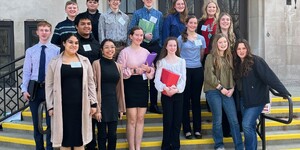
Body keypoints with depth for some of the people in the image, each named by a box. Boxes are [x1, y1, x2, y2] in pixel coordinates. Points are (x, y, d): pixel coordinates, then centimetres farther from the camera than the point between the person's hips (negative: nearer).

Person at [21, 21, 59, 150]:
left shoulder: (57, 50, -3)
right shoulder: (30, 51, 5)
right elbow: (26, 72, 3)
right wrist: (24, 89, -5)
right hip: (34, 88, 3)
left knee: (50, 121, 4)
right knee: (36, 121, 12)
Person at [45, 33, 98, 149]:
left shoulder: (84, 61, 7)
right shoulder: (55, 62, 2)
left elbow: (90, 83, 8)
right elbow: (49, 85, 3)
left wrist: (93, 103, 4)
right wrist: (50, 106, -2)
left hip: (81, 105, 1)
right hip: (63, 105, -1)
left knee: (79, 136, 8)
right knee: (65, 137, 5)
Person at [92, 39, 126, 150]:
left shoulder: (117, 66, 10)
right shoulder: (97, 64, -6)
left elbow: (120, 88, 13)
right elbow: (94, 87, -9)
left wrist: (121, 108, 11)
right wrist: (96, 108, -14)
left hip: (113, 103, 4)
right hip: (101, 103, -4)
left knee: (113, 135, 6)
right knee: (102, 135, 4)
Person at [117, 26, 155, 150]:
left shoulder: (146, 52, 9)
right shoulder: (125, 52, -5)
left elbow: (153, 69, 10)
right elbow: (120, 71, -10)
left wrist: (148, 70, -12)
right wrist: (134, 70, -20)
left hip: (143, 85, 4)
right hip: (130, 86, -4)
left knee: (140, 118, 8)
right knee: (132, 119, -1)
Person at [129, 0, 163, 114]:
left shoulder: (159, 14, 12)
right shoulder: (137, 13, 6)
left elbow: (161, 32, 10)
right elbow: (131, 30, -1)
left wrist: (160, 46, 2)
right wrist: (143, 35, -14)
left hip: (155, 47, 2)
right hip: (141, 46, -2)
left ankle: (154, 104, 10)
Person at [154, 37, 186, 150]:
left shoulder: (181, 61, 6)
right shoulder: (161, 61, 3)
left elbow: (183, 79, -1)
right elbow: (157, 79, -7)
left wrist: (176, 89, -18)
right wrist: (165, 88, -24)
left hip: (178, 93, 2)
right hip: (166, 94, -1)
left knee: (177, 120, 5)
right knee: (167, 120, 0)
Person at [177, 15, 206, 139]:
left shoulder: (201, 38, 10)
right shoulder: (181, 38, 1)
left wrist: (196, 62, 13)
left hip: (198, 70, 3)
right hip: (185, 70, -3)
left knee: (196, 99, 6)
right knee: (186, 100, 1)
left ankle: (197, 129, 12)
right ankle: (187, 129, 7)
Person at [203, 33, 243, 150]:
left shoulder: (229, 57, 14)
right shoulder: (210, 57, -2)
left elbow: (232, 74, 14)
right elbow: (209, 76, -10)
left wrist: (232, 88, -1)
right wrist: (221, 88, -11)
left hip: (227, 92, 4)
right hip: (213, 91, -4)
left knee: (234, 120, 0)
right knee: (218, 120, 1)